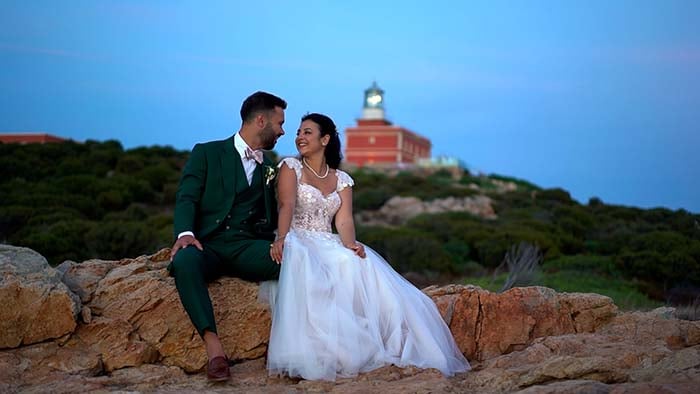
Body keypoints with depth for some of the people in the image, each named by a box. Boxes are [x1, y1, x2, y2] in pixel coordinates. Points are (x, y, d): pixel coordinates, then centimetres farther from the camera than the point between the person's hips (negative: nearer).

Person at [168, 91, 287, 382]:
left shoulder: (268, 169, 25)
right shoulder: (207, 153, 12)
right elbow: (186, 197, 0)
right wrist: (185, 233, -20)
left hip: (248, 248, 3)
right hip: (207, 244, -3)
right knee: (184, 262, -38)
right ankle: (213, 347, -40)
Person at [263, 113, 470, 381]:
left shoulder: (341, 179, 16)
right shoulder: (291, 167, 7)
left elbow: (344, 221, 2)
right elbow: (287, 206, -12)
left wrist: (350, 244, -22)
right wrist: (281, 238, -31)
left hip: (329, 246, 3)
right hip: (297, 243, -3)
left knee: (360, 264, -30)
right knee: (308, 272, -39)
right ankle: (315, 355, -42)